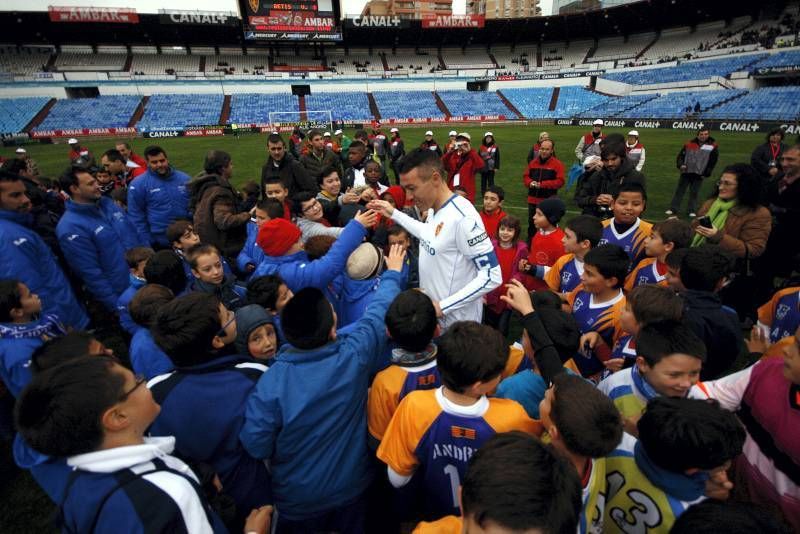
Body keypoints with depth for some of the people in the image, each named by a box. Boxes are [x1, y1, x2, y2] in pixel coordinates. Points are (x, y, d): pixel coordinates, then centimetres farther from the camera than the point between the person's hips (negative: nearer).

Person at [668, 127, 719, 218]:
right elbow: (681, 155, 8)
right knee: (679, 190, 3)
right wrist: (681, 165, -10)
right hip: (686, 172, 1)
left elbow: (713, 161, 3)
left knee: (694, 192, 2)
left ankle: (692, 211, 11)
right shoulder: (689, 144, 2)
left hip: (699, 174, -1)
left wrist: (706, 173, -2)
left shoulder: (713, 146, 0)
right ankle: (673, 209, 7)